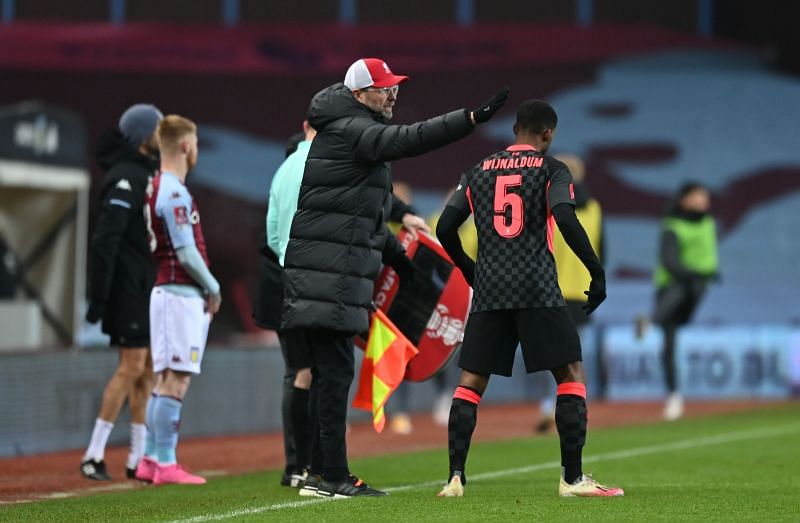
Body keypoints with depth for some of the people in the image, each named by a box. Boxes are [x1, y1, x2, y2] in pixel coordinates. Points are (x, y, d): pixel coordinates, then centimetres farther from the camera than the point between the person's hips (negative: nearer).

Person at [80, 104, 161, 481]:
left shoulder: (150, 174, 16)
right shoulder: (125, 178, -14)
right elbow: (105, 240, -20)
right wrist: (98, 297, -22)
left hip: (151, 289, 9)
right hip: (130, 290, -9)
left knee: (148, 369, 8)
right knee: (132, 366, -10)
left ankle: (139, 458, 12)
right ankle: (93, 455, -6)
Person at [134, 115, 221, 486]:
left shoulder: (158, 188, 15)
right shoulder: (174, 193, -14)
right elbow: (187, 254, -17)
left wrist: (205, 289, 13)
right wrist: (213, 288, -5)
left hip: (169, 292, 10)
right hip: (181, 294, -10)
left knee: (167, 380, 12)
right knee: (175, 380, -8)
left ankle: (151, 461, 14)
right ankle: (165, 464, -8)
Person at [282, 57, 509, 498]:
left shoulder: (353, 131, 21)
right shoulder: (348, 130, -11)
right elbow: (407, 140, -27)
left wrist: (391, 251, 28)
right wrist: (472, 118, -34)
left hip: (339, 269, 11)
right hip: (329, 270, -11)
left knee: (329, 371, 12)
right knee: (334, 370, -9)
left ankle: (321, 472, 16)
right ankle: (333, 477, -9)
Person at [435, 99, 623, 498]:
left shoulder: (478, 172, 15)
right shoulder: (552, 170, 3)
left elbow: (445, 229, 12)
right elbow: (566, 221, -13)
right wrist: (598, 273, -6)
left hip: (489, 289, 4)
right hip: (537, 289, -4)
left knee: (471, 380, 8)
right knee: (571, 373, 3)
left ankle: (455, 477, -1)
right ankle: (572, 478, -4)